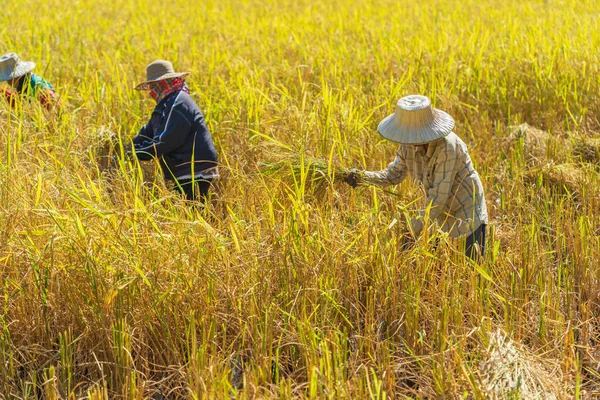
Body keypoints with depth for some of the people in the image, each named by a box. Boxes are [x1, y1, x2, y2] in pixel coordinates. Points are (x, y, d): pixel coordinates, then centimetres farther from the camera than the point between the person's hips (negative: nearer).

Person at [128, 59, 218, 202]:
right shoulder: (165, 105, 16)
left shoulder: (178, 105, -19)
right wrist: (128, 151, 2)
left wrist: (136, 153, -16)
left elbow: (165, 142, -23)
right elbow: (146, 133, 14)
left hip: (195, 175, -10)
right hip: (186, 175, 10)